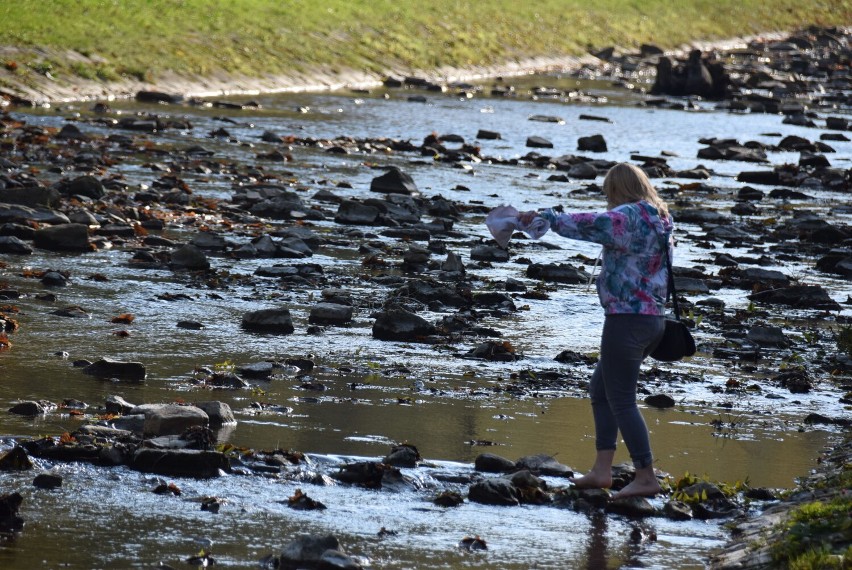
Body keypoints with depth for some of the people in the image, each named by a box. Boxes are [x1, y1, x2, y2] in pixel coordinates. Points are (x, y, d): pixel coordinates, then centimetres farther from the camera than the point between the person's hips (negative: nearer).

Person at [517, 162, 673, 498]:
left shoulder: (627, 217, -15)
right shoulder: (660, 221, 12)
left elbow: (585, 226, -19)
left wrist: (544, 217, -8)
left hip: (626, 318, -10)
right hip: (653, 318, 10)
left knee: (621, 400, -4)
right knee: (600, 390, 18)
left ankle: (646, 477, -5)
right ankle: (602, 471, 17)